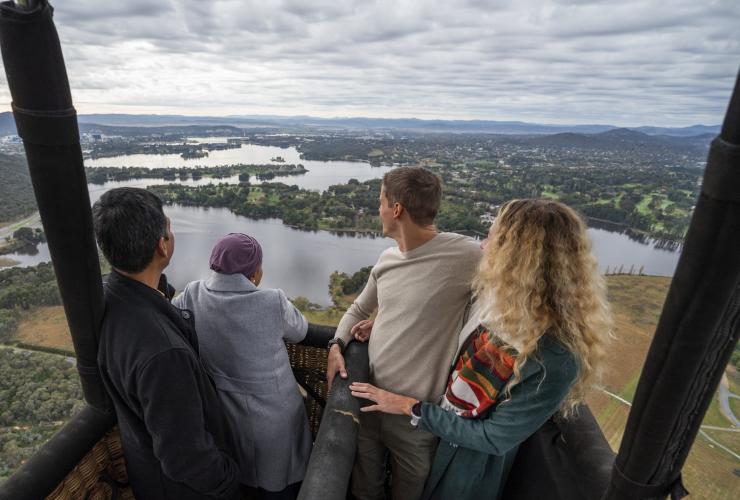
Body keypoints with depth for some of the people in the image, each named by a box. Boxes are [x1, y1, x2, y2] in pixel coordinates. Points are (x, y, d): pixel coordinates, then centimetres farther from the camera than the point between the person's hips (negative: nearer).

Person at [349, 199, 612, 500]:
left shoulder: (554, 358, -36)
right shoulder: (502, 301, -15)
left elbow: (494, 439, -25)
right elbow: (463, 351, 4)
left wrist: (412, 408, -20)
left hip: (473, 458, -5)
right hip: (440, 429, 6)